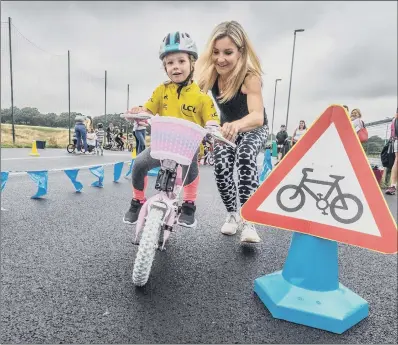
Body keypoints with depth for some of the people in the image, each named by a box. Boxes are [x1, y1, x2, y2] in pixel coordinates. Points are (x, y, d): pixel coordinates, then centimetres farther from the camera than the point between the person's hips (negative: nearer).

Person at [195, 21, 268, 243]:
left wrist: (237, 125, -67)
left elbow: (258, 116, -46)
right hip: (228, 127, 4)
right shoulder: (210, 73, -20)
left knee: (245, 157, -33)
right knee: (221, 168, -19)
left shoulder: (250, 76, -32)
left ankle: (248, 220, -25)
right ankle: (232, 215, 4)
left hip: (254, 129, -3)